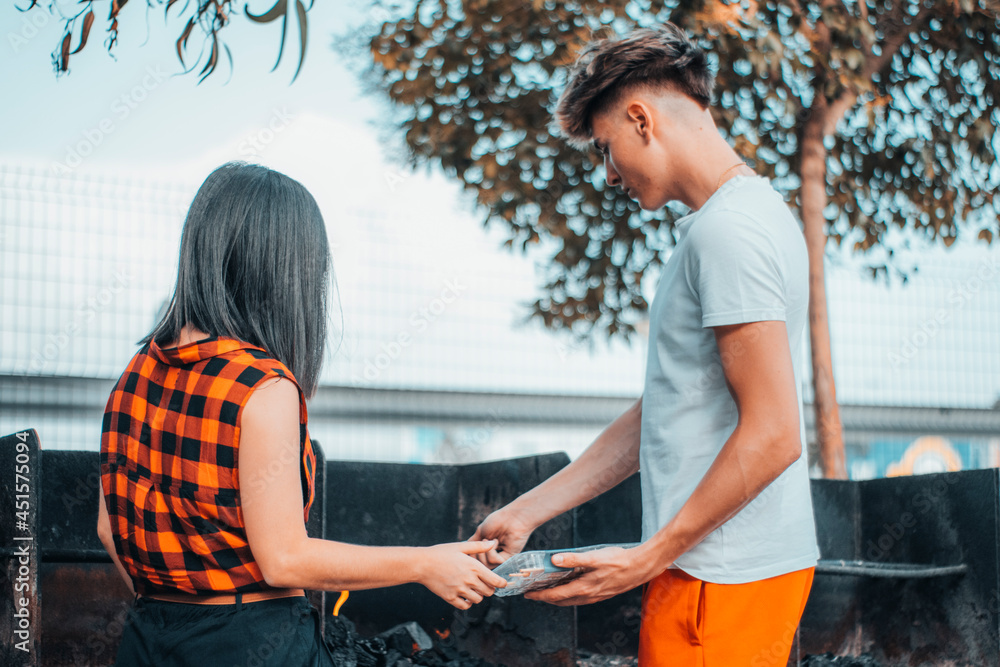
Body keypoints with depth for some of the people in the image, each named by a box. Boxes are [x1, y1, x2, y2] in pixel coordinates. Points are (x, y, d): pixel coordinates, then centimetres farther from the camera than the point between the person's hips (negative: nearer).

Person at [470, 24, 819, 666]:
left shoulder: (728, 227, -15)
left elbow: (772, 434, -21)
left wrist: (650, 557, -15)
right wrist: (526, 513, 17)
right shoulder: (746, 214, 17)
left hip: (722, 575, -9)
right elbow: (656, 419, 18)